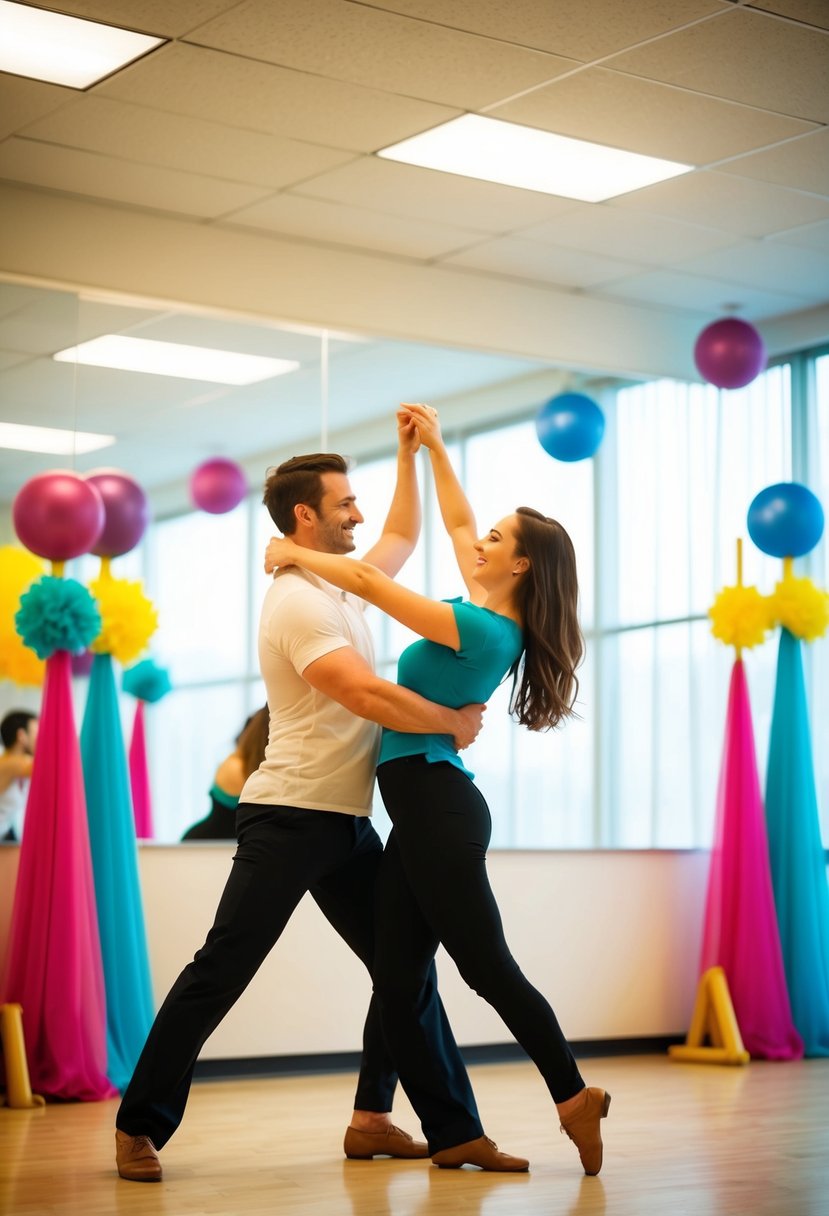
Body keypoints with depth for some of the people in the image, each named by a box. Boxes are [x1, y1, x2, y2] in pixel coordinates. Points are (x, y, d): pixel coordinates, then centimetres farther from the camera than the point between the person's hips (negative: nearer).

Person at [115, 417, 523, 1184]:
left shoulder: (343, 583, 13)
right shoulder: (299, 604, -16)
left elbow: (403, 538, 32)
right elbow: (370, 698, -26)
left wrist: (410, 454, 24)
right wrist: (456, 723, -13)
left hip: (347, 821, 9)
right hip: (290, 818, -9)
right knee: (220, 973, -6)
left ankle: (373, 1117, 16)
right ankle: (140, 1127, 1)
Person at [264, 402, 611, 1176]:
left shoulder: (482, 630, -14)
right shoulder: (492, 618, 11)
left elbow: (368, 581, -14)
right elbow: (456, 523, 25)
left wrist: (295, 556, -1)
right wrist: (433, 447, 27)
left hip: (435, 803, -10)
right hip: (425, 812, 10)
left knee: (486, 968, -5)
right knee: (396, 984, 5)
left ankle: (573, 1097, 3)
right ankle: (451, 1135, 5)